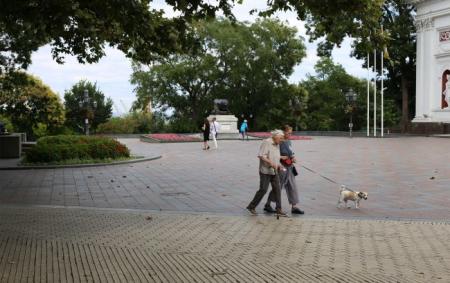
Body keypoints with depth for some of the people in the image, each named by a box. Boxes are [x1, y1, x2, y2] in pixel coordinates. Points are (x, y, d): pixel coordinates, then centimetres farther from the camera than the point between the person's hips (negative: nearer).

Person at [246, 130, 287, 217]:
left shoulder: (277, 145, 14)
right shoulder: (266, 142, -12)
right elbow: (261, 155, -19)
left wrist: (279, 165, 8)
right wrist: (271, 163, -25)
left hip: (274, 171, 8)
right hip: (265, 170, -8)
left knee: (277, 189, 2)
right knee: (263, 190, -6)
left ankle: (279, 210, 5)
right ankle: (251, 207, 8)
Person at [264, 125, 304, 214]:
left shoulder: (289, 142, 11)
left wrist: (293, 158, 4)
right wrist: (281, 157, -21)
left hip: (290, 168, 8)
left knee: (292, 187, 7)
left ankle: (294, 207, 12)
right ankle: (267, 205, 17)